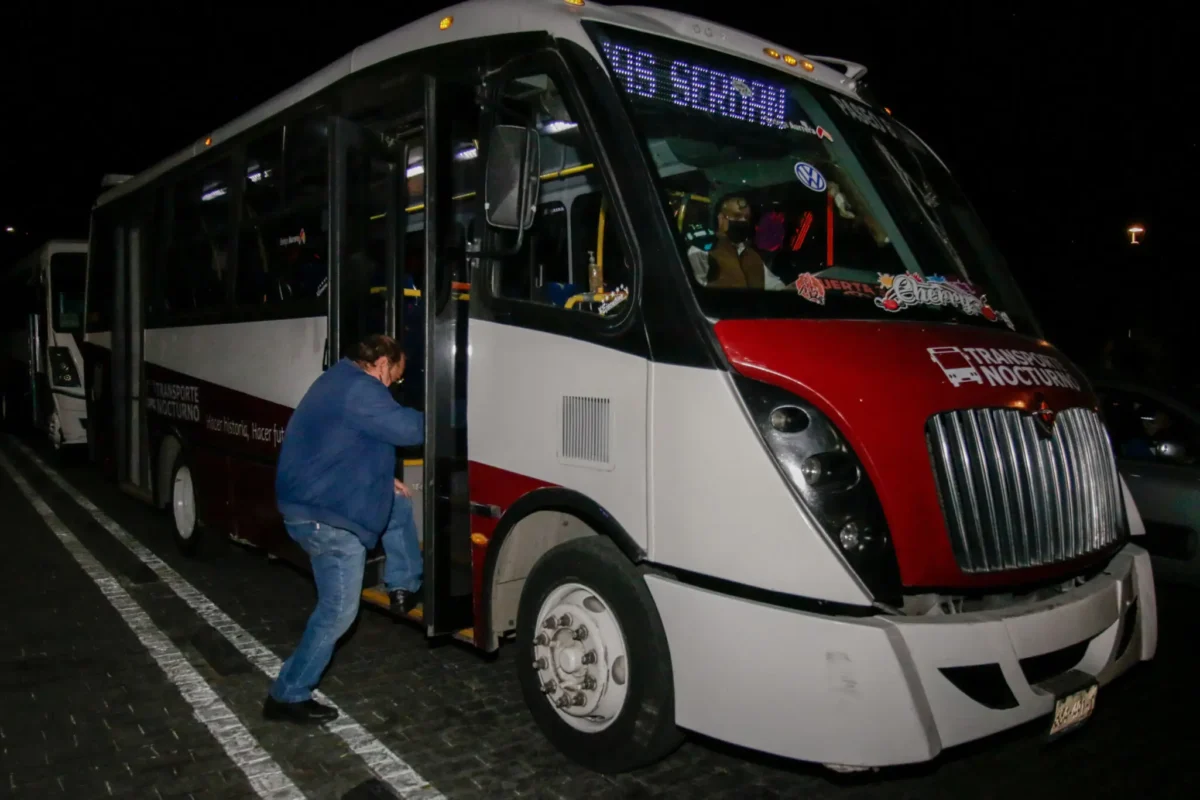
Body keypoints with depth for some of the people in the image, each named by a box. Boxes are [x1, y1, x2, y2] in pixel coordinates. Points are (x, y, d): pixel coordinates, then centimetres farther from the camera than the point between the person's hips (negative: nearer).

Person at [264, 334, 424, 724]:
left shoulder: (338, 381, 15)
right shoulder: (359, 389, -19)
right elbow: (408, 428, -24)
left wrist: (382, 480, 18)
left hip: (317, 502, 10)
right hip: (326, 517, -10)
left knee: (399, 504, 23)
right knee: (338, 610, -1)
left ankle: (404, 586, 27)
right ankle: (288, 696, 10)